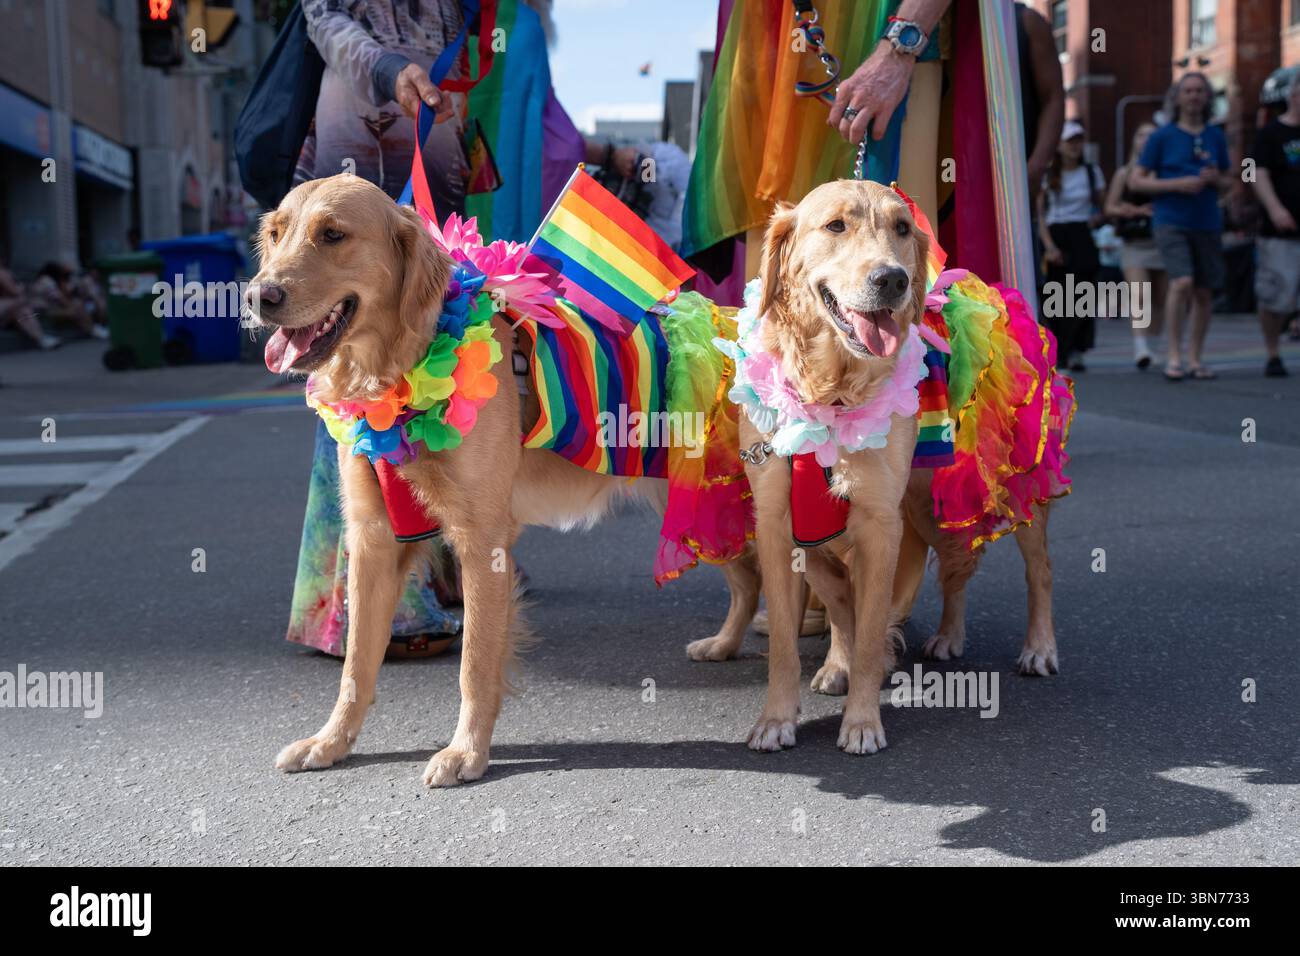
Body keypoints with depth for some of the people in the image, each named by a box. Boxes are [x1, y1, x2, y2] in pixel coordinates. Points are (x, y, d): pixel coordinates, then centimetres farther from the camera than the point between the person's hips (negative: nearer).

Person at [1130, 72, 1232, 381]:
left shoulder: (1216, 136, 13)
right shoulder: (1163, 136, 2)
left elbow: (1227, 181, 21)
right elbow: (1136, 180, -1)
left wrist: (1216, 179, -3)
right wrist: (1178, 184, -12)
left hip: (1207, 224, 4)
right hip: (1171, 221, -4)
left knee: (1204, 293, 5)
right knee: (1182, 283, -21)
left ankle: (1194, 359, 16)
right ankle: (1174, 355, -12)